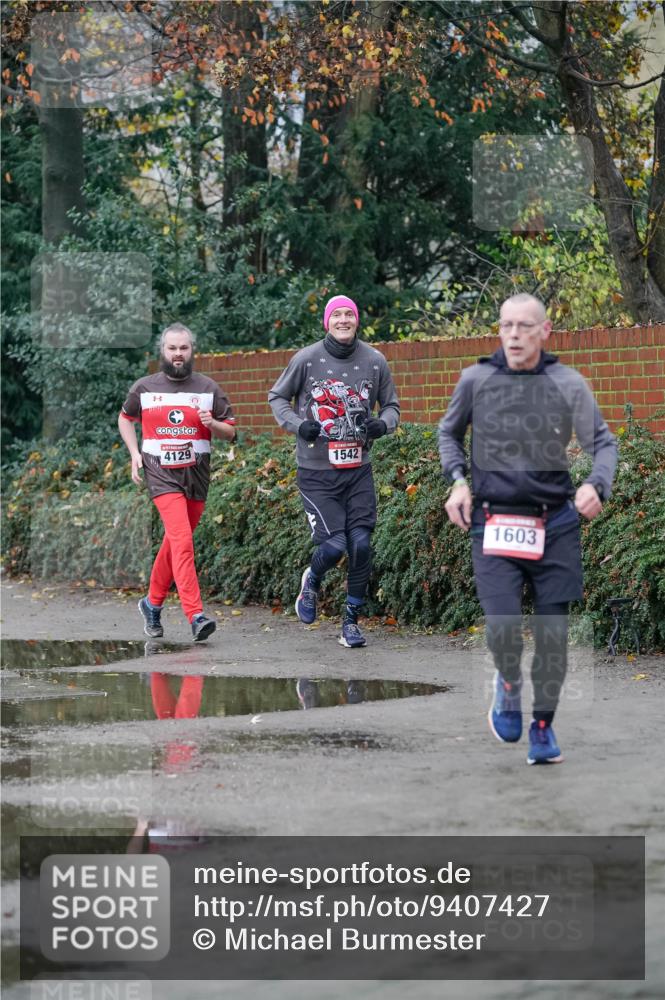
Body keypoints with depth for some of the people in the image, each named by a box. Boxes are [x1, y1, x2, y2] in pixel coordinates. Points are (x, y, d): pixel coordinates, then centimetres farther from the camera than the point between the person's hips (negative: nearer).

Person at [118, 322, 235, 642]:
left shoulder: (208, 388, 5)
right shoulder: (144, 387, 4)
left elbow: (231, 432, 10)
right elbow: (125, 418, 21)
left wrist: (213, 424, -12)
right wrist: (134, 454, 7)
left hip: (196, 474, 3)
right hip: (162, 474, -3)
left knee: (174, 543, 12)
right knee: (182, 541, -19)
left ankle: (153, 603, 33)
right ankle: (196, 616, -26)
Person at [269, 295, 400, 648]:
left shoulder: (374, 361, 1)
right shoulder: (306, 359, -4)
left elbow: (391, 405, 14)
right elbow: (277, 397, 9)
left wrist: (382, 424, -7)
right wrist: (297, 424, -9)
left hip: (358, 470, 2)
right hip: (316, 472, -2)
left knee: (361, 545, -5)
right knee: (334, 546, -10)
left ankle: (351, 621, 11)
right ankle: (311, 582, 25)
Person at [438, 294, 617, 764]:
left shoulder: (568, 384, -1)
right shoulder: (476, 380, 1)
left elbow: (604, 442, 6)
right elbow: (449, 433, 19)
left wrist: (597, 485, -14)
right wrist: (458, 481, 2)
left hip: (555, 523, 1)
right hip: (494, 524, -1)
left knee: (553, 632, 3)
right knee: (503, 628, -15)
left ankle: (544, 726, 22)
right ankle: (509, 684, 19)